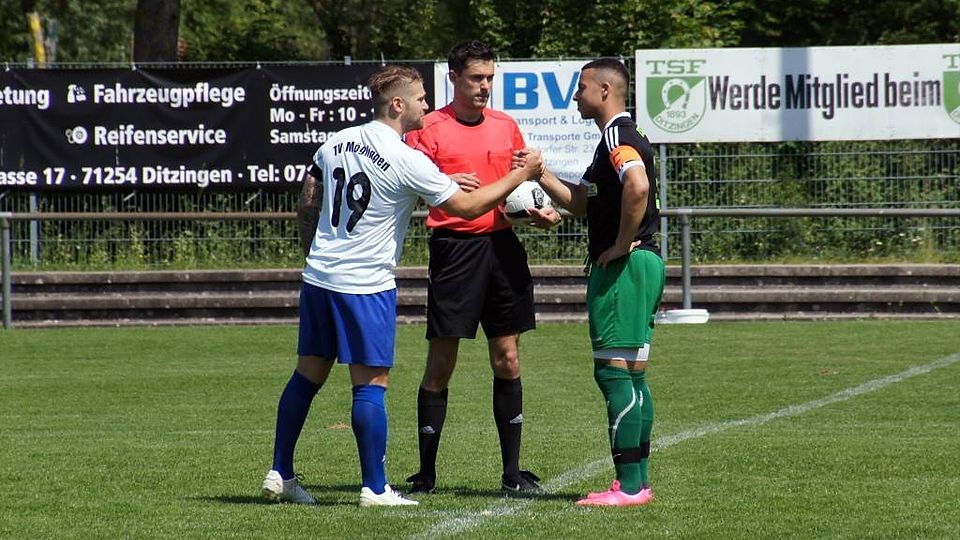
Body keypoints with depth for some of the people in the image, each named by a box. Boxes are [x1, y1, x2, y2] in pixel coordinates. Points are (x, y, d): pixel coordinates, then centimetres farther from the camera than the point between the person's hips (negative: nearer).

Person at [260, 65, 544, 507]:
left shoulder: (336, 143, 6)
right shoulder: (407, 162, -14)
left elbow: (307, 210, 14)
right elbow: (467, 206, -9)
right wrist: (520, 177, 2)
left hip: (318, 274, 7)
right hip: (366, 284, -7)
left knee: (308, 375, 14)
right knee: (370, 384, -2)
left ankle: (280, 474, 19)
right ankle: (374, 488, 0)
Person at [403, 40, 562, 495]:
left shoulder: (506, 126, 12)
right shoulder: (429, 129, -3)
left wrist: (539, 213, 2)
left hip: (503, 245, 5)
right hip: (454, 248, -5)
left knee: (507, 360, 6)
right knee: (441, 363, -3)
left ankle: (513, 473, 11)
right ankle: (425, 474, 4)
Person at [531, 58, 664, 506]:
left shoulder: (618, 136, -13)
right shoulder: (617, 137, 20)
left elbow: (638, 187, -32)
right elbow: (579, 202, 24)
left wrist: (621, 245, -22)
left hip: (623, 266, -11)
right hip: (639, 265, 11)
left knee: (615, 372, -9)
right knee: (631, 376, 12)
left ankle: (629, 486, -11)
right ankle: (637, 481, 15)